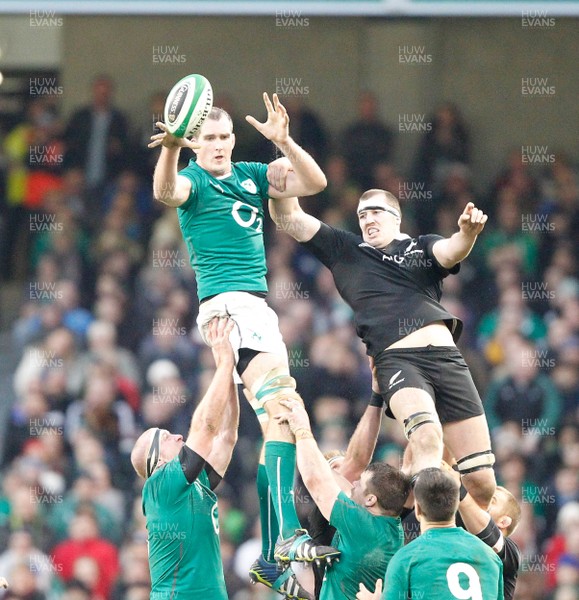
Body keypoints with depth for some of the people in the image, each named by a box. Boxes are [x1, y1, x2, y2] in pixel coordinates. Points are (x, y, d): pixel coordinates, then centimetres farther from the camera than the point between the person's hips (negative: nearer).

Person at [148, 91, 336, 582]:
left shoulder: (251, 176, 17)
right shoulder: (194, 180, -2)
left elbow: (314, 182, 8)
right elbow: (166, 191, -26)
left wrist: (283, 141, -8)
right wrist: (170, 150, -46)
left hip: (258, 304, 8)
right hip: (226, 301, -8)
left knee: (276, 415, 8)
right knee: (281, 407, -23)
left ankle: (269, 550, 12)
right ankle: (289, 533, -33)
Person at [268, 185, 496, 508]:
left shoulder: (423, 247, 21)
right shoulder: (346, 251, 23)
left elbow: (450, 252, -1)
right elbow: (289, 217, 23)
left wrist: (467, 233, -24)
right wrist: (280, 184, 2)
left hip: (446, 358, 2)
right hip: (396, 360, -2)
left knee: (482, 483, -4)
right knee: (427, 435, -35)